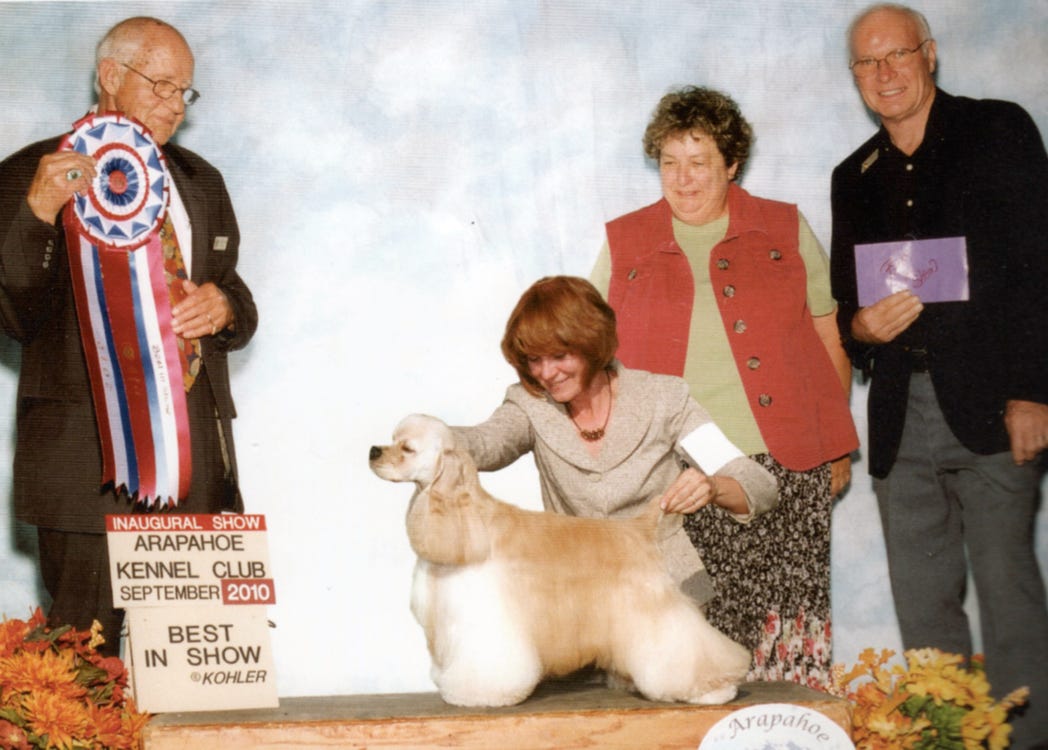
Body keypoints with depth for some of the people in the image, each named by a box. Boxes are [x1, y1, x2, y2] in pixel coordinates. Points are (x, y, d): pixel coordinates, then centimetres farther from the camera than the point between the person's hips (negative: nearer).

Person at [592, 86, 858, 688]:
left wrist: (837, 446, 9)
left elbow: (830, 339, 13)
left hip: (784, 464, 0)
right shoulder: (624, 245, 11)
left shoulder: (786, 231, 10)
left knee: (789, 630, -4)